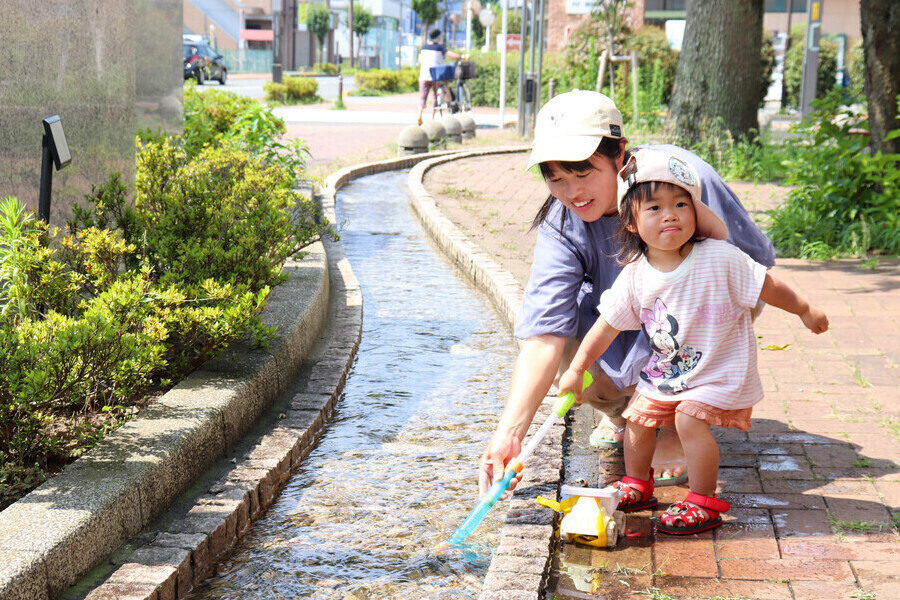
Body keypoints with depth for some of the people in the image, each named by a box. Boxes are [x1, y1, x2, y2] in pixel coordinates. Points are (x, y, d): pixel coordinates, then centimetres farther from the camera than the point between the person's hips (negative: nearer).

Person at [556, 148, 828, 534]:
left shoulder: (719, 259, -22)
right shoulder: (635, 275, -11)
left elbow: (766, 287, -11)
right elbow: (607, 324, -3)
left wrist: (805, 311, 0)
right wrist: (576, 370, -2)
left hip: (719, 369, -5)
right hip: (665, 370, 5)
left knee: (689, 418, -21)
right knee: (638, 416, 9)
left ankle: (704, 503, -8)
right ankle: (637, 486, 34)